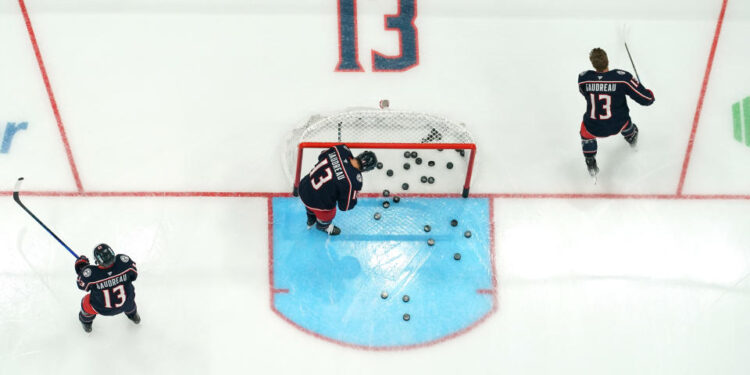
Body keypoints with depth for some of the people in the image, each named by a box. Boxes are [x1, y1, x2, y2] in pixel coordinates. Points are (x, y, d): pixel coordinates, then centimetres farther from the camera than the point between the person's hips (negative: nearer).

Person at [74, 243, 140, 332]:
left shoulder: (90, 273, -35)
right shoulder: (124, 260, -32)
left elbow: (82, 286, -11)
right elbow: (134, 275, -11)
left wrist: (80, 265, 2)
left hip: (103, 309, -2)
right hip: (126, 304, 2)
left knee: (86, 303, 28)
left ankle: (86, 322, 56)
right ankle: (132, 314, 61)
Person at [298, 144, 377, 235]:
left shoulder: (341, 149, -21)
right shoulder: (354, 182, -34)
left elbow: (322, 156, 2)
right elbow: (345, 206, -20)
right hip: (319, 203, -5)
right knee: (327, 216, 33)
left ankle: (310, 221, 73)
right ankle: (323, 226, 68)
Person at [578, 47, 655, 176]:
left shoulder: (583, 78, -20)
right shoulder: (623, 77, -24)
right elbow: (646, 99, -16)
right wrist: (650, 94, 8)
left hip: (594, 129, -1)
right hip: (618, 126, 1)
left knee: (585, 130, 35)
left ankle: (591, 165, 39)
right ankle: (631, 137, 66)